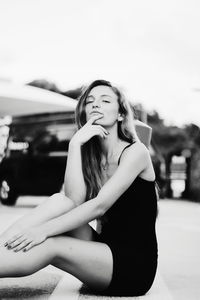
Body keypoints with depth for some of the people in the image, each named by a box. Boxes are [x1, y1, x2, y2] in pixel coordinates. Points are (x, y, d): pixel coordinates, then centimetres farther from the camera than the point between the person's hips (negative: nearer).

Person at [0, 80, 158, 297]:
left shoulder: (135, 151, -8)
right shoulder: (91, 155, 11)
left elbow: (99, 205, -21)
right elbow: (74, 200, -9)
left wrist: (43, 230, -29)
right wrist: (75, 144, -14)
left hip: (135, 265, -5)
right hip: (105, 249, 5)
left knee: (49, 245, -26)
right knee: (60, 201, -17)